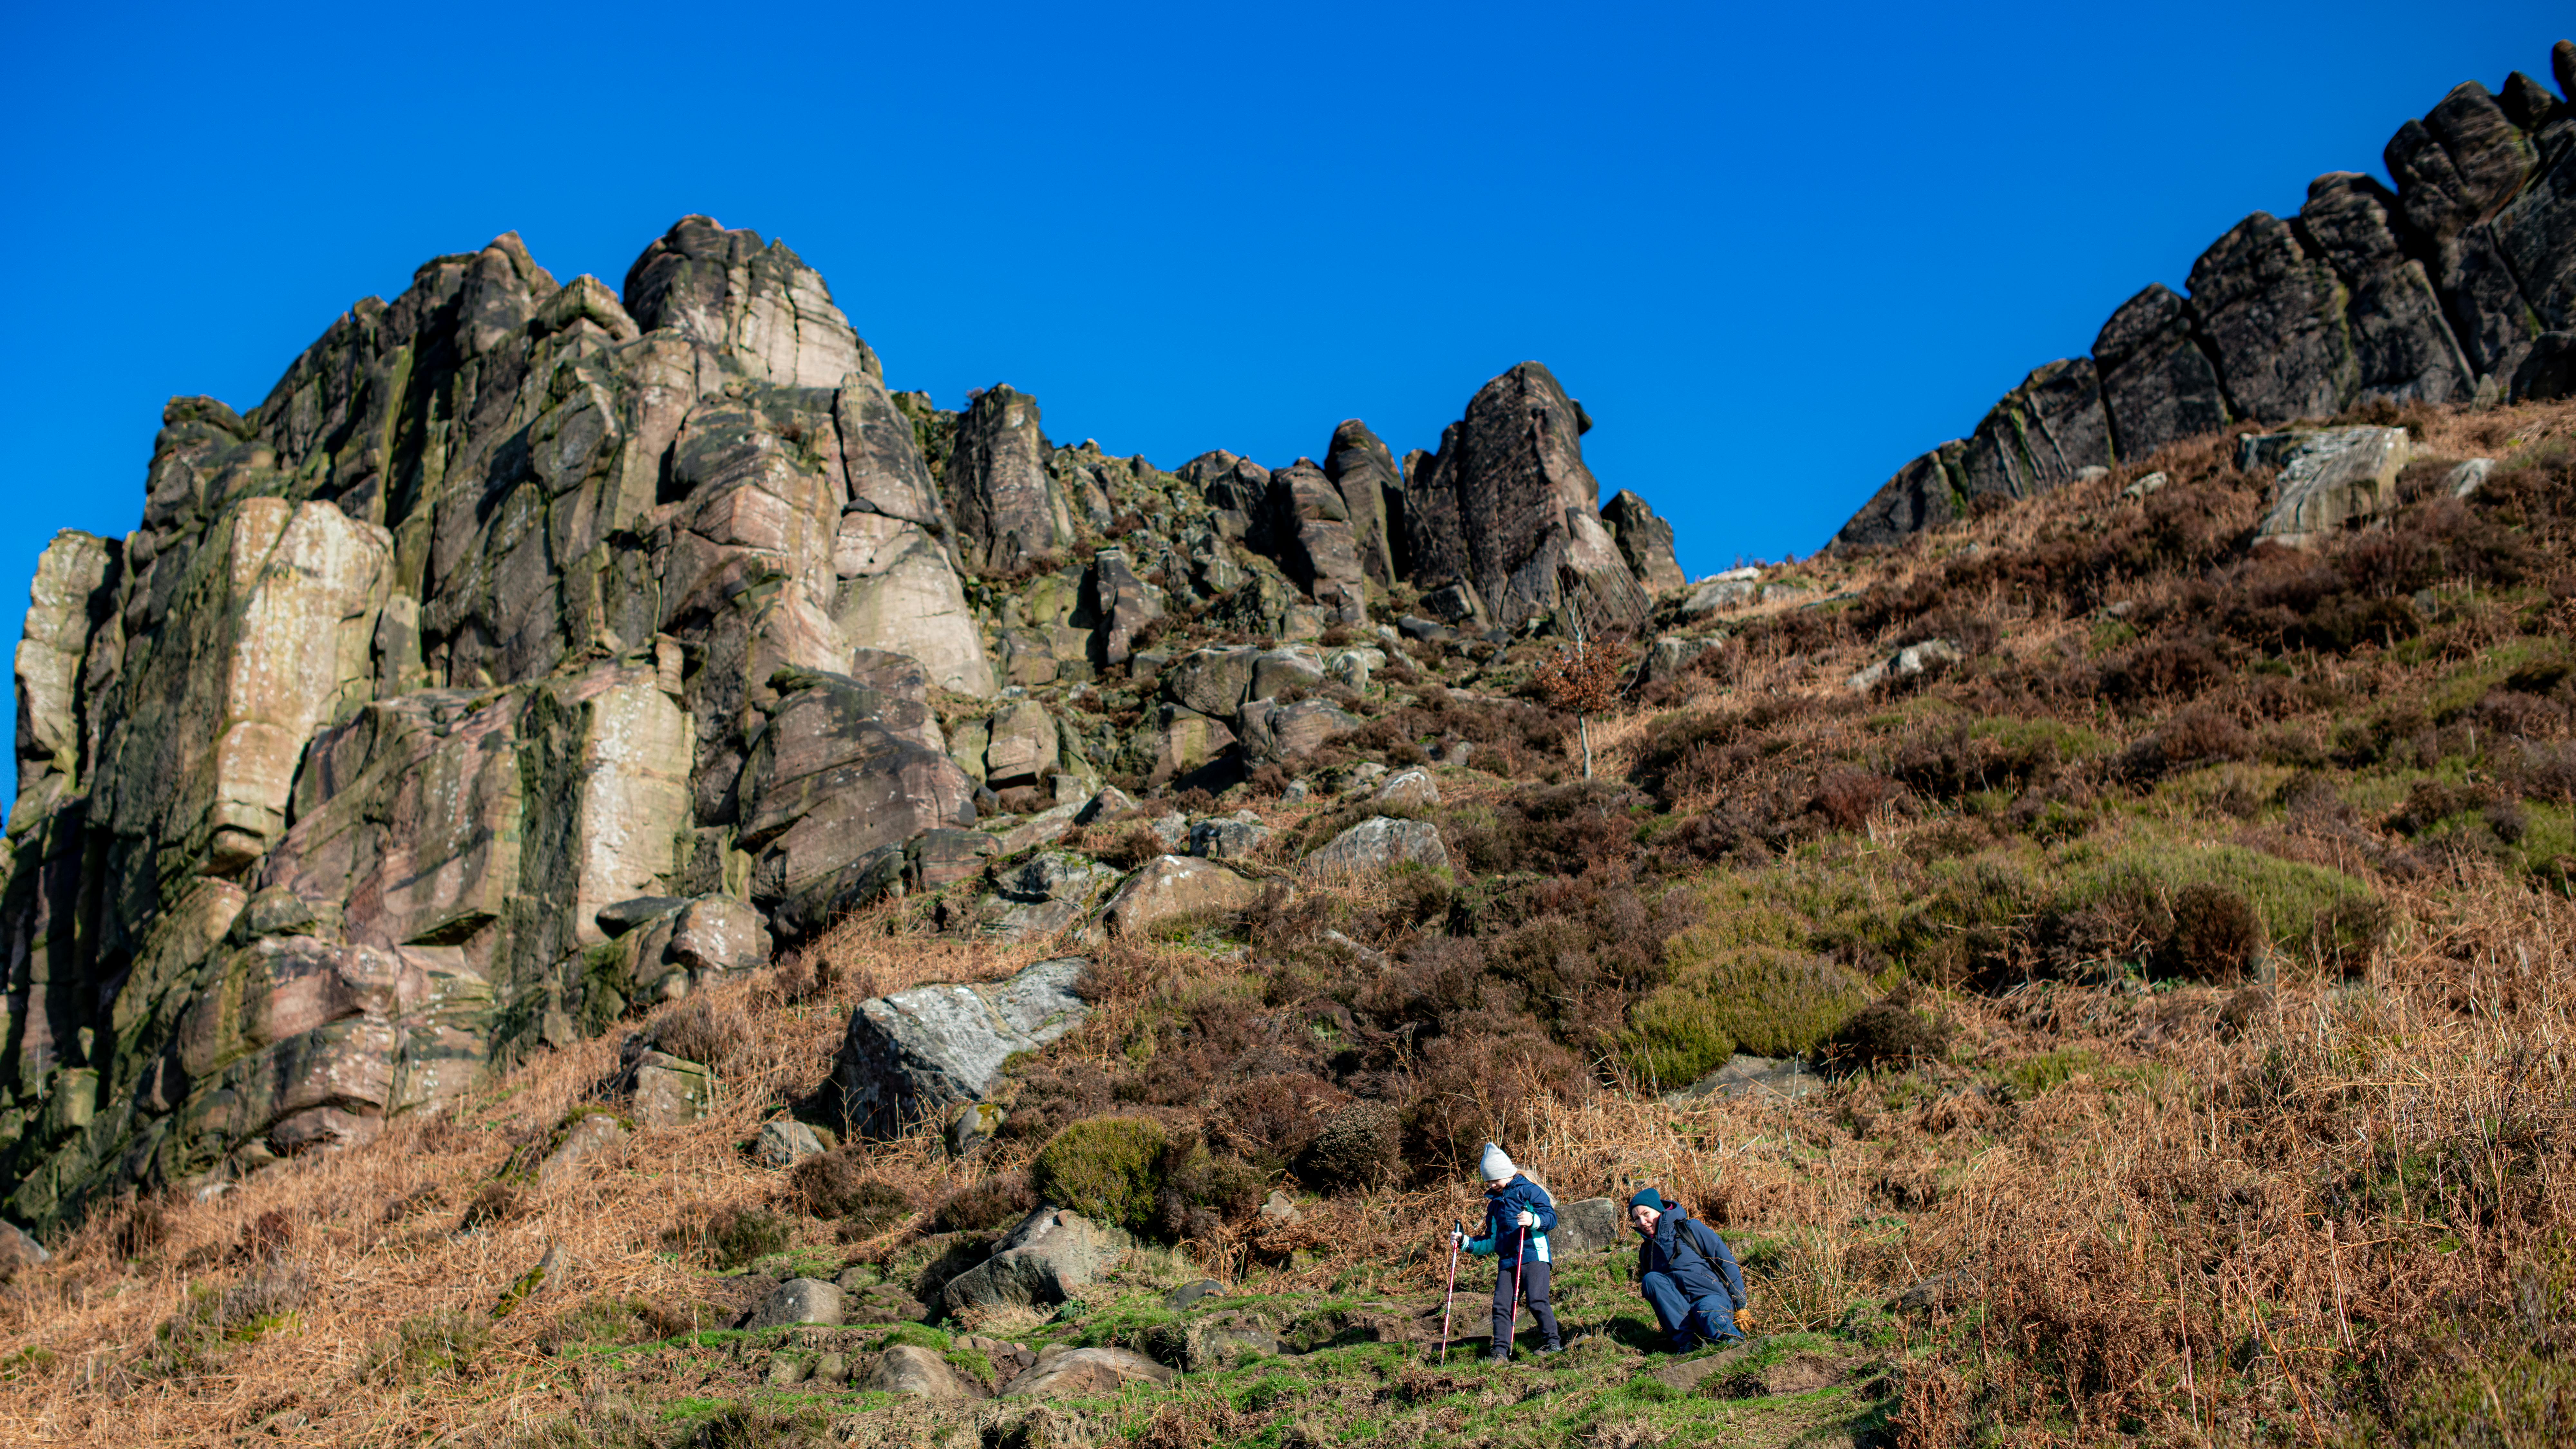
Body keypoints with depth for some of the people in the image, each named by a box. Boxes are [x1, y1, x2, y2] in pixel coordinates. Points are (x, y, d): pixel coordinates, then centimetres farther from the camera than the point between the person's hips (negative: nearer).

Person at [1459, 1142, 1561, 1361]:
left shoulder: (1529, 1191, 2)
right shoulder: (1495, 1204, 24)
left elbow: (1551, 1216, -9)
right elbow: (1491, 1242, 29)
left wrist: (1534, 1220, -29)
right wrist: (1466, 1243, 18)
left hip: (1533, 1255, -7)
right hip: (1506, 1261, 7)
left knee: (1536, 1300, -15)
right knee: (1501, 1306, -3)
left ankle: (1553, 1342, 0)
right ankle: (1501, 1352, -1)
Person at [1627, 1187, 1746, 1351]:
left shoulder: (1690, 1228, 8)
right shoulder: (1646, 1251, 22)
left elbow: (1727, 1262, 4)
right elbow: (1654, 1287, 23)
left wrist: (1740, 1304, -2)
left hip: (1712, 1295, -4)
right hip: (1677, 1309, 4)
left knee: (1707, 1309, -38)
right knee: (1650, 1279, -23)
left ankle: (1733, 1341, -70)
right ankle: (1686, 1340, -33)